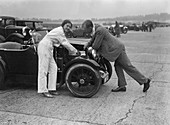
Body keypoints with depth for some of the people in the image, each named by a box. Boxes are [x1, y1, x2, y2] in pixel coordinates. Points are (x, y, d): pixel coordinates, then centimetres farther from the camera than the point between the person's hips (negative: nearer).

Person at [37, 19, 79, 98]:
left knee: (53, 68, 8)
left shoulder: (61, 31, 18)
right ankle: (43, 91, -6)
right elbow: (65, 44, -12)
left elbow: (65, 42, 27)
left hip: (48, 49, 10)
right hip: (44, 47, -10)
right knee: (43, 69, -8)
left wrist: (72, 51, 30)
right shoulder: (59, 31, -13)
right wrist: (75, 51, -1)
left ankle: (51, 89, 11)